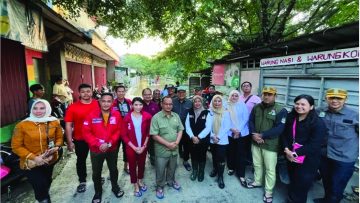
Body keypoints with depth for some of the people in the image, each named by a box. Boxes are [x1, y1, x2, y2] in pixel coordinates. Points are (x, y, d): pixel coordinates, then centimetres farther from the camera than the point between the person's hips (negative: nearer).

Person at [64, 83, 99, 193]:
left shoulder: (98, 104, -9)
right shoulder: (73, 107, -11)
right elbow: (68, 125, -8)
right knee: (81, 160, 16)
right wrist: (70, 142, -10)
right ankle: (82, 181, 37)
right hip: (80, 139, -1)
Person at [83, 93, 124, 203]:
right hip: (96, 149, 0)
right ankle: (98, 192, 42)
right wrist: (98, 144, -19)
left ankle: (115, 187, 44)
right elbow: (86, 132, -11)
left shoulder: (117, 115, -9)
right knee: (96, 172, 17)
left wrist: (109, 143, -17)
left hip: (112, 149, 1)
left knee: (113, 169, 19)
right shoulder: (91, 115, -12)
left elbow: (118, 131, -7)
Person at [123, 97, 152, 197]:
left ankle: (140, 181, 45)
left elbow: (148, 132, -2)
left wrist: (144, 146, -7)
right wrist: (134, 147, -12)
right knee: (132, 166, 14)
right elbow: (124, 135, -8)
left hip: (143, 147, 2)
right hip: (131, 147, -1)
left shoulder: (147, 116, -8)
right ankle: (135, 185, 36)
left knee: (142, 164, 19)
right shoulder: (127, 118, -12)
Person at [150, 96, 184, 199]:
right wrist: (168, 144, -19)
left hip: (174, 149, 4)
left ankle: (171, 181, 50)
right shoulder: (156, 117, -15)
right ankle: (160, 186, 38)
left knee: (172, 168, 24)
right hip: (162, 150, -4)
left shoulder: (176, 116, -1)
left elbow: (180, 130, 3)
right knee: (160, 170, 14)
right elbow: (154, 135, -18)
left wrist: (176, 142, -13)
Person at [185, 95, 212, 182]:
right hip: (192, 139, 3)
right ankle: (194, 171, 36)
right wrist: (192, 137, -14)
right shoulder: (190, 113, 2)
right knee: (193, 155, 14)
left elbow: (208, 128, -13)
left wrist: (199, 137, -16)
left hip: (203, 140, -2)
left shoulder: (207, 113, -8)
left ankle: (201, 172, 33)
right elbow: (187, 126, -2)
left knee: (202, 156, 11)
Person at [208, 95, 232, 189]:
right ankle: (215, 169, 43)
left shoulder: (225, 113, -7)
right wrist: (212, 136, -14)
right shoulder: (210, 112, -4)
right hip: (212, 139, 2)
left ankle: (220, 177, 14)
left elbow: (227, 127, -8)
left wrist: (218, 137, -14)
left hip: (222, 140, -2)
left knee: (221, 158, -1)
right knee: (214, 156, 19)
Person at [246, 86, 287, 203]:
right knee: (257, 164, 21)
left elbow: (279, 129, -18)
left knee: (270, 169, 7)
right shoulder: (256, 107, 5)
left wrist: (262, 135, -20)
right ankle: (257, 182, 44)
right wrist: (253, 134, -12)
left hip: (270, 145, -4)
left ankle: (268, 192, 26)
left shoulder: (281, 110, -12)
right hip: (255, 142, 5)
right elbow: (251, 121, 6)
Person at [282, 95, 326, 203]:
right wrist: (286, 149, -10)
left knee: (302, 185, 9)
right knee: (293, 181, 22)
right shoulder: (290, 117, 1)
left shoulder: (318, 123, -16)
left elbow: (314, 145, -20)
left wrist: (295, 153, -20)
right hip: (291, 157, 5)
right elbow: (284, 134, 4)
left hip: (307, 161, -5)